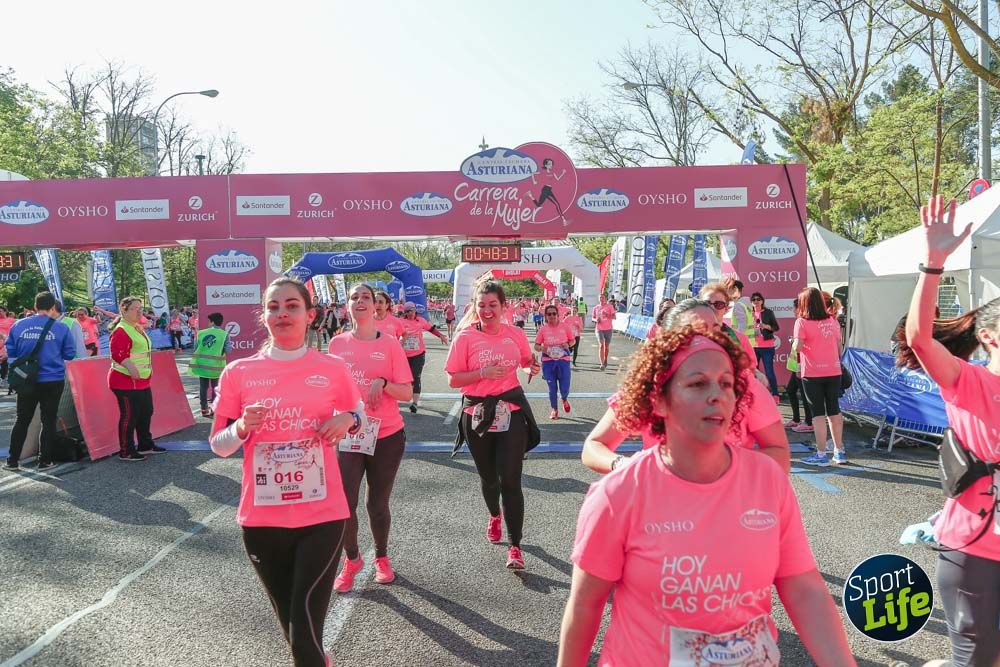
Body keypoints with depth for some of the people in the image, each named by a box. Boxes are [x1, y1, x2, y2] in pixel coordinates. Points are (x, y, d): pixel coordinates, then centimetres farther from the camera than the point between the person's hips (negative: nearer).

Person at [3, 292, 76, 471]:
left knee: (22, 420, 14)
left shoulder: (18, 325, -1)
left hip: (26, 381, 2)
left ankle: (12, 460, 18)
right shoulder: (60, 327, -8)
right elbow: (70, 354, -1)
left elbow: (10, 351, 7)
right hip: (52, 380, -2)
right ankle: (44, 461, 11)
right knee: (48, 421, 8)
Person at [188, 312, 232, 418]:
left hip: (202, 365, 2)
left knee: (203, 387, 12)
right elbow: (228, 350, -9)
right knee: (216, 388, 10)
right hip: (216, 366, -2)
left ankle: (204, 409, 17)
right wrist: (231, 344, 10)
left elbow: (195, 348, 2)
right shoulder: (224, 334, -6)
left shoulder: (201, 333, 1)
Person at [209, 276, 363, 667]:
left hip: (322, 516, -1)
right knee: (290, 624, 20)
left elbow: (359, 414, 14)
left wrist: (348, 420, -9)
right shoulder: (238, 373, -3)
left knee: (305, 632, -7)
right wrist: (242, 428, -19)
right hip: (262, 519, 2)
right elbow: (218, 446, 3)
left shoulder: (333, 369, -3)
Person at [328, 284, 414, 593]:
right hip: (348, 437, 1)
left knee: (377, 504, 9)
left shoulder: (390, 344, -4)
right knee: (344, 504, -3)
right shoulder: (337, 343, 3)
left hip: (387, 436, -1)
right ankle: (352, 559, 24)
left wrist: (382, 383, -21)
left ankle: (382, 558, 34)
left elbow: (407, 393, -5)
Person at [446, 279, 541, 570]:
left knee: (510, 481, -6)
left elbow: (528, 360, 20)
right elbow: (453, 380, -7)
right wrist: (483, 373, -21)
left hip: (511, 412, 0)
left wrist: (534, 366, -3)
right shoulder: (465, 337, -7)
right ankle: (495, 515, 50)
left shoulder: (515, 334, 0)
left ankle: (515, 546, 4)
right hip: (477, 414, 0)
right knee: (488, 476, 18)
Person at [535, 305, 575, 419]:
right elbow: (536, 346, 2)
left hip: (563, 360, 0)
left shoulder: (564, 327, -1)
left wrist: (568, 344, -12)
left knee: (564, 388, -3)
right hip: (548, 361, 0)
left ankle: (564, 400, 34)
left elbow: (572, 340, 10)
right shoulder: (543, 329, -2)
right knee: (552, 387, 3)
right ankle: (554, 410, 24)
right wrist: (541, 348, -20)